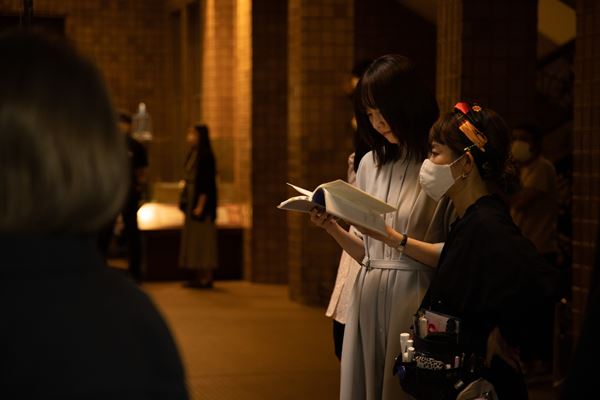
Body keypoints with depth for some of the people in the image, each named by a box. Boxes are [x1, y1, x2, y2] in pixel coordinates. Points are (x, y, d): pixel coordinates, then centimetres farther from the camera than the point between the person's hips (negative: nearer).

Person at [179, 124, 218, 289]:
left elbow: (206, 183, -19)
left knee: (202, 237, -6)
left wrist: (200, 205, -22)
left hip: (201, 201, -10)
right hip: (192, 200, 10)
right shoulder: (193, 155, 12)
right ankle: (199, 276, 15)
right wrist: (186, 203, 16)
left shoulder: (205, 156, -15)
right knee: (194, 237, 11)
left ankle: (206, 278, -2)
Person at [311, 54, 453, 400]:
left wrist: (396, 239, -17)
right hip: (367, 299, 6)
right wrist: (332, 228, -2)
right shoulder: (371, 164, 12)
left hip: (415, 302, -6)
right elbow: (365, 253, 13)